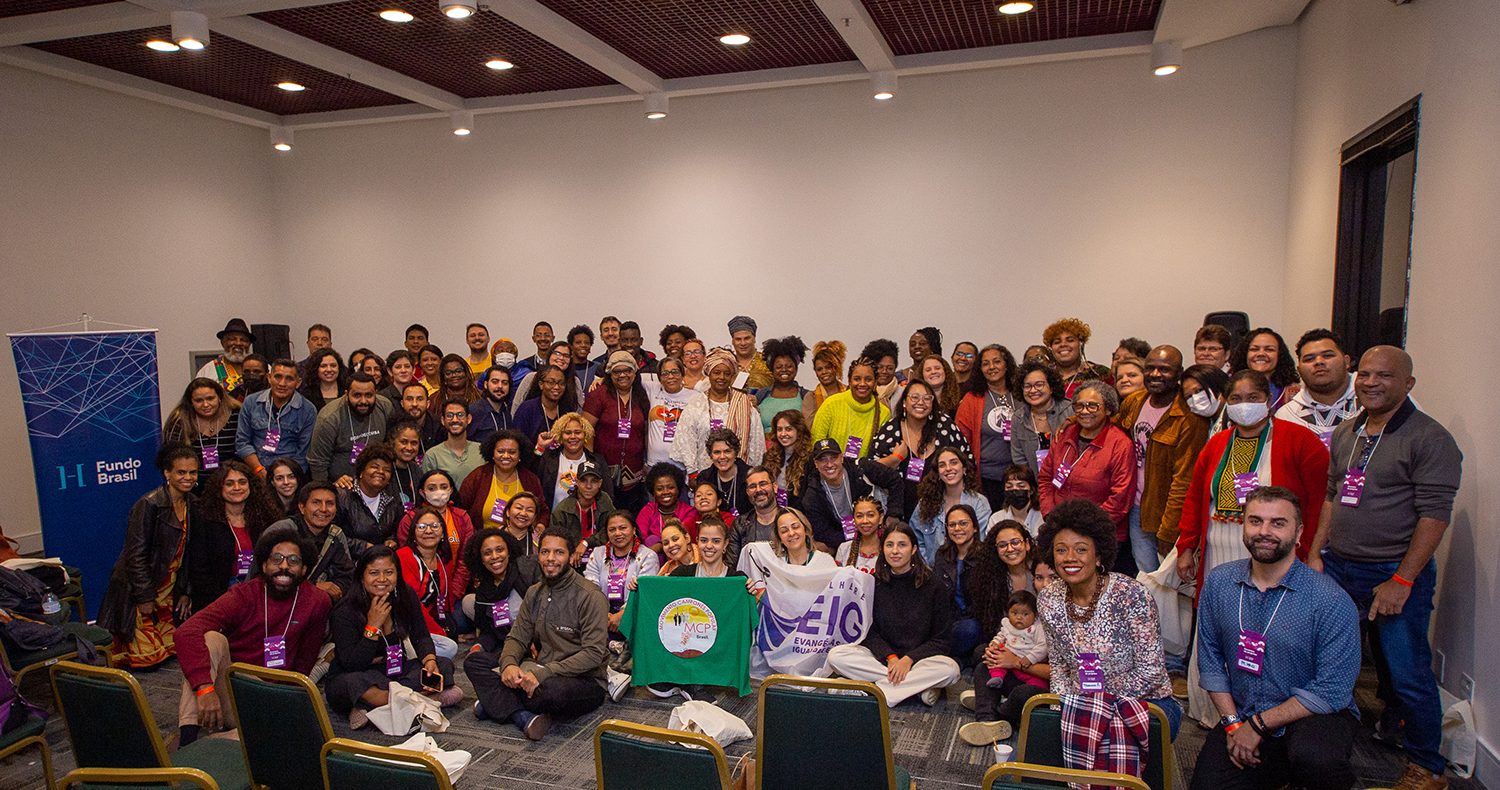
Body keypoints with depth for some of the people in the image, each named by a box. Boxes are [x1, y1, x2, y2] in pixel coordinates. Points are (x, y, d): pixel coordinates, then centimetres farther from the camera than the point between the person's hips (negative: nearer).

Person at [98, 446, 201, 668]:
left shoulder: (192, 504, 2)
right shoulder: (148, 505, -21)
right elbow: (136, 555, -20)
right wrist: (145, 597, -18)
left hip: (167, 589, 7)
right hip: (138, 589, -7)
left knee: (172, 647, 13)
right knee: (148, 658, -3)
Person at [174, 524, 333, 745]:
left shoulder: (317, 603, -6)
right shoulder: (244, 595, -12)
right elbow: (186, 632, -29)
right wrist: (205, 688, -41)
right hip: (227, 684, 0)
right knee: (212, 638, -28)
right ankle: (187, 738, -33)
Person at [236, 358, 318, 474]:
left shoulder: (308, 410, 1)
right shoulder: (251, 402, 9)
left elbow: (304, 453, 0)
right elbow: (242, 442, 10)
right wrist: (259, 470, -3)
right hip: (254, 473, 2)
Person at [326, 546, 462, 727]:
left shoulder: (406, 596, -4)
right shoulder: (344, 612, -18)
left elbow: (421, 637, -1)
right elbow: (351, 664, -21)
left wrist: (429, 660, -22)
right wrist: (373, 626, -28)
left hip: (396, 671, 5)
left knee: (444, 665, -14)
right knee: (350, 683, -39)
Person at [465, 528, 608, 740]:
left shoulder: (590, 597, -13)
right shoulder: (534, 593, 10)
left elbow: (594, 653, -20)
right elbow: (517, 637, 9)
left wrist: (542, 673, -27)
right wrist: (509, 664, -16)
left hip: (584, 680, -7)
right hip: (540, 669, 7)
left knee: (554, 689, -41)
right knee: (474, 661, -4)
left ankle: (497, 702, -12)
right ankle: (522, 715, -21)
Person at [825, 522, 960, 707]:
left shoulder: (934, 587, -3)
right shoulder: (874, 584, 3)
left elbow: (940, 639, -3)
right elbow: (870, 633, 2)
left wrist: (908, 659, -17)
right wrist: (891, 657, -17)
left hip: (919, 657, -2)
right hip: (881, 655, 2)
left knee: (950, 669, -33)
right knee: (836, 656, -25)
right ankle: (919, 686, -21)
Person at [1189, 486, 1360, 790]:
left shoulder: (1332, 601, -15)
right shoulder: (1218, 583, -2)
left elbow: (1332, 691, -15)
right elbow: (1210, 658, 5)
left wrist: (1259, 724, -14)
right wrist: (1231, 721, -5)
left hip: (1314, 716, -3)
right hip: (1240, 717, 4)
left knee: (1313, 757, -35)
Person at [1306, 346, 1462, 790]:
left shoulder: (1429, 438, -10)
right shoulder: (1345, 434, 10)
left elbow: (1434, 515, -15)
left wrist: (1402, 581, -18)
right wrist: (1315, 554, 9)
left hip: (1395, 573, -6)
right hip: (1337, 567, 6)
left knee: (1406, 674, 3)